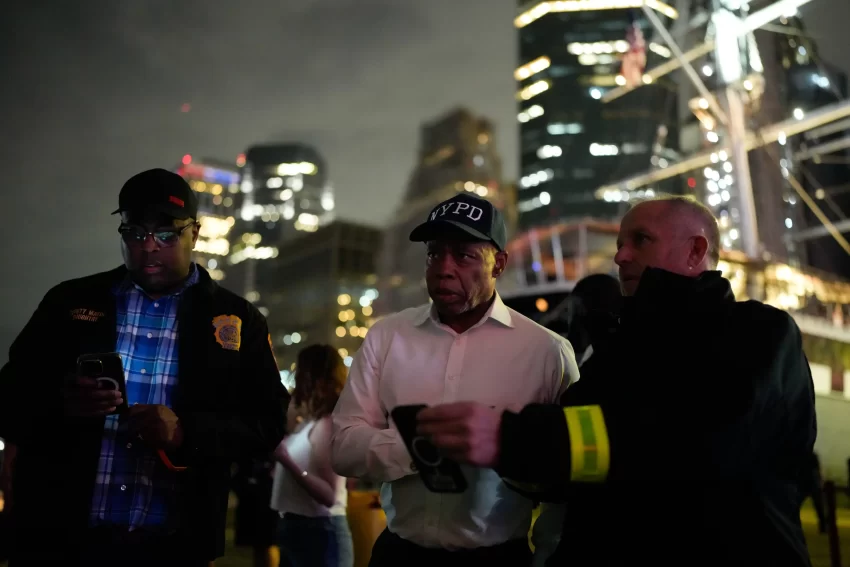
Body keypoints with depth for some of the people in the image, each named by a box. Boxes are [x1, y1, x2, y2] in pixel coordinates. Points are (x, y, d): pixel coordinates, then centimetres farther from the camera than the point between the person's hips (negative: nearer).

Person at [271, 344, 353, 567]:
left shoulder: (328, 425, -16)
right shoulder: (306, 424, 11)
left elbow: (330, 495, -24)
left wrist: (286, 461, -31)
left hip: (320, 533, -9)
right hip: (294, 528, 9)